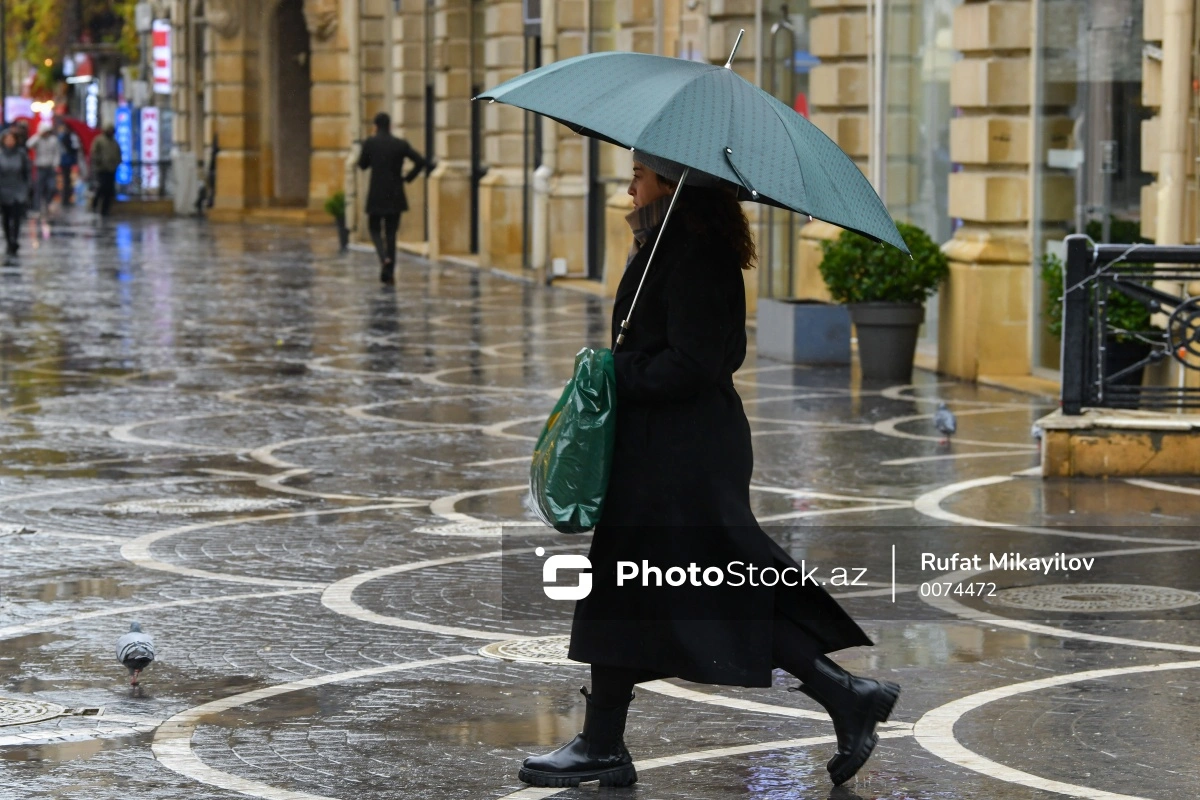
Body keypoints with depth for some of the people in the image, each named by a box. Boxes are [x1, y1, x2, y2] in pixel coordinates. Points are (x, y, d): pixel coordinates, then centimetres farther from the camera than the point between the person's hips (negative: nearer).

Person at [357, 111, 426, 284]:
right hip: (395, 196, 2)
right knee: (391, 232, 10)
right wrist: (407, 178, 3)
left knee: (374, 229, 14)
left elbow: (362, 165, 6)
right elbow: (420, 161, -7)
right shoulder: (401, 144, -2)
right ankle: (389, 272, 7)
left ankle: (384, 257, -15)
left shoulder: (370, 143, -7)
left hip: (376, 196, -2)